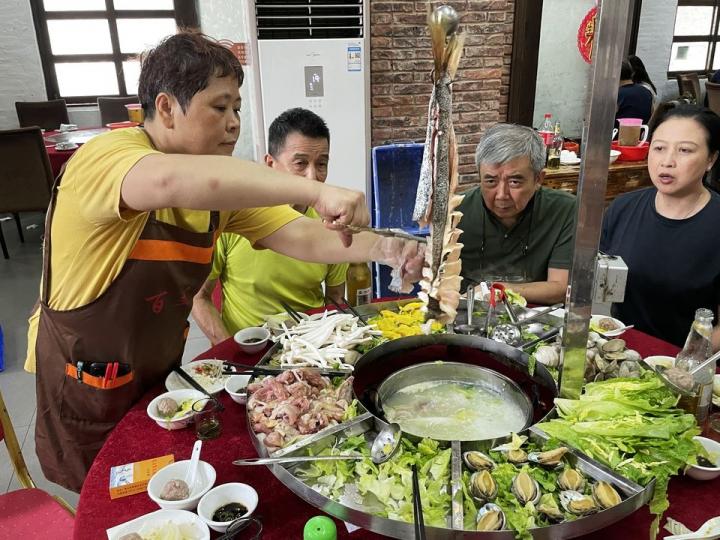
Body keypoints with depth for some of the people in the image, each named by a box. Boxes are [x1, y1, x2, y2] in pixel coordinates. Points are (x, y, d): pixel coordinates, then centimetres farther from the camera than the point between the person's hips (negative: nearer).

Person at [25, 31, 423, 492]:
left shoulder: (222, 186, -5)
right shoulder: (105, 156, -27)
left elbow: (301, 237, -11)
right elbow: (172, 182, -50)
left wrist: (380, 248, -27)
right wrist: (315, 190, -53)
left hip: (160, 373, 6)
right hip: (88, 389, -6)